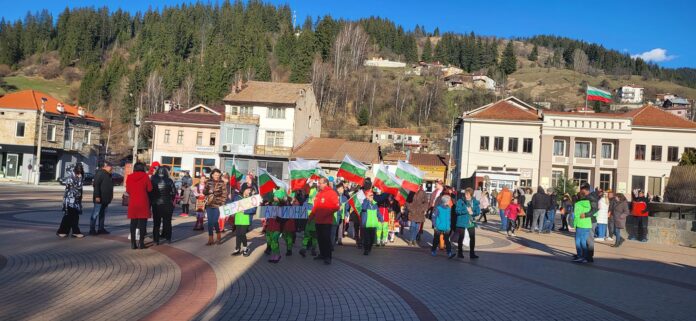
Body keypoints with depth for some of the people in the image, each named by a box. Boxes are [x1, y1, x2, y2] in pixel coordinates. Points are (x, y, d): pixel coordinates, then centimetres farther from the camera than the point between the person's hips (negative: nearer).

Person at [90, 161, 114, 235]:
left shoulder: (108, 174, 16)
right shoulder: (99, 173, -13)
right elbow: (96, 185, -19)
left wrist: (111, 196, 21)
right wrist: (97, 196, -23)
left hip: (106, 199, 10)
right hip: (99, 198, -10)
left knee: (103, 214, 13)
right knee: (95, 214, -5)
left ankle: (101, 228, 19)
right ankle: (92, 230, -2)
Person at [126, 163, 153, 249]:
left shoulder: (129, 177, 3)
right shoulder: (145, 176, -6)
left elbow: (128, 190, 7)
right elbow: (149, 189, -6)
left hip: (132, 203, 3)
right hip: (143, 203, -3)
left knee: (133, 223, 9)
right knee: (142, 222, 3)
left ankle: (133, 243, 9)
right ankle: (141, 242, 3)